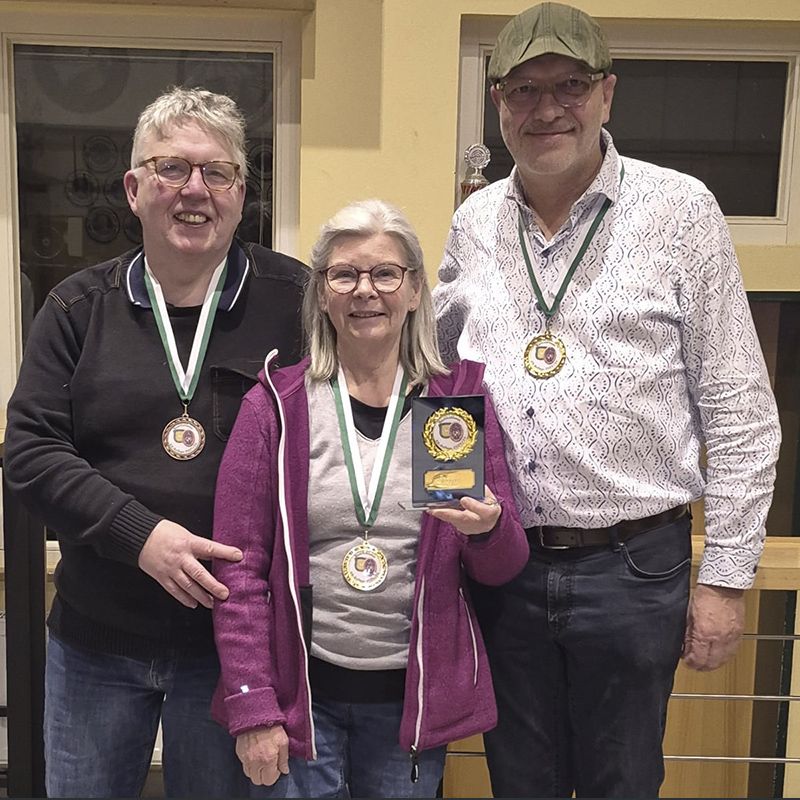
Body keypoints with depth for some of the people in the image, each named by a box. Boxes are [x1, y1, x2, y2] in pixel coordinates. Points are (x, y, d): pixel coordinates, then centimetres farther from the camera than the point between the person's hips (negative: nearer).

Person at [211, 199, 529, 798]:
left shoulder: (462, 398, -1)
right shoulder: (276, 405, -4)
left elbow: (504, 567, 4)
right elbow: (239, 567, -4)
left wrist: (488, 528, -18)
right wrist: (252, 707, -8)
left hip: (416, 696, 2)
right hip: (303, 690, -1)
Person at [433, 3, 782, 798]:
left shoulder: (680, 210, -5)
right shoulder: (474, 222, 5)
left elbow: (739, 410, -5)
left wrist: (726, 574, -6)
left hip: (633, 565, -3)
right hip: (500, 563, 3)